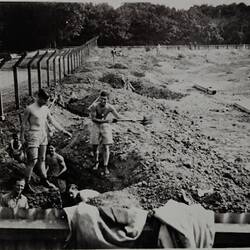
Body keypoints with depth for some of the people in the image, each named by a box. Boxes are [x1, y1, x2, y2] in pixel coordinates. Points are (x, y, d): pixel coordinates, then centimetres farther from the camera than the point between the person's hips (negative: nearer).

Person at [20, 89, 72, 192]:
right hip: (33, 136, -6)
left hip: (43, 136, 6)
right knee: (33, 160, -8)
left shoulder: (45, 109, 7)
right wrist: (22, 137, -2)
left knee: (42, 159, 13)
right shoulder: (30, 109, -11)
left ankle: (44, 180, 22)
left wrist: (63, 131, 7)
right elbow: (24, 124, -4)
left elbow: (53, 121, 12)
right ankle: (27, 183, 3)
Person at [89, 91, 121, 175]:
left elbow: (118, 117, -11)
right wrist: (104, 121, -32)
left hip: (105, 127, 0)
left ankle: (105, 167, -5)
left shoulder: (110, 107, -14)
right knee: (95, 147, 6)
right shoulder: (94, 106, -19)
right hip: (96, 126, 0)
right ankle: (96, 162, 34)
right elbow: (93, 119, -22)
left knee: (106, 147, -8)